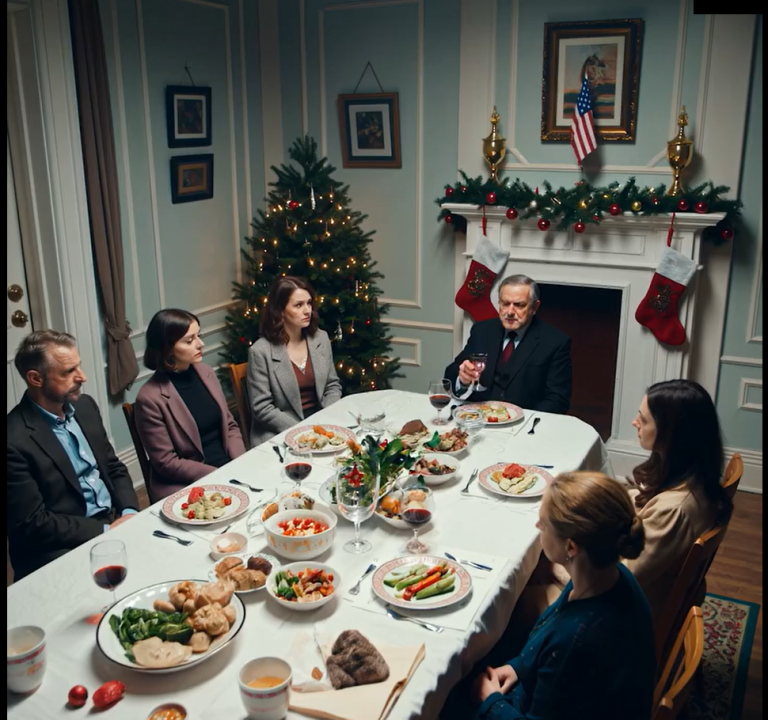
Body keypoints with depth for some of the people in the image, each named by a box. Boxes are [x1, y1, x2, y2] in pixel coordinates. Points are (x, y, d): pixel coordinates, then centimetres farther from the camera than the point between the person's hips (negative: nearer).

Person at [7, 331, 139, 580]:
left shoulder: (84, 406, 5)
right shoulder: (15, 440, -17)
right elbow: (32, 524, -16)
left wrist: (130, 512, -4)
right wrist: (106, 530, -16)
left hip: (116, 521, 7)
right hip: (61, 548, -7)